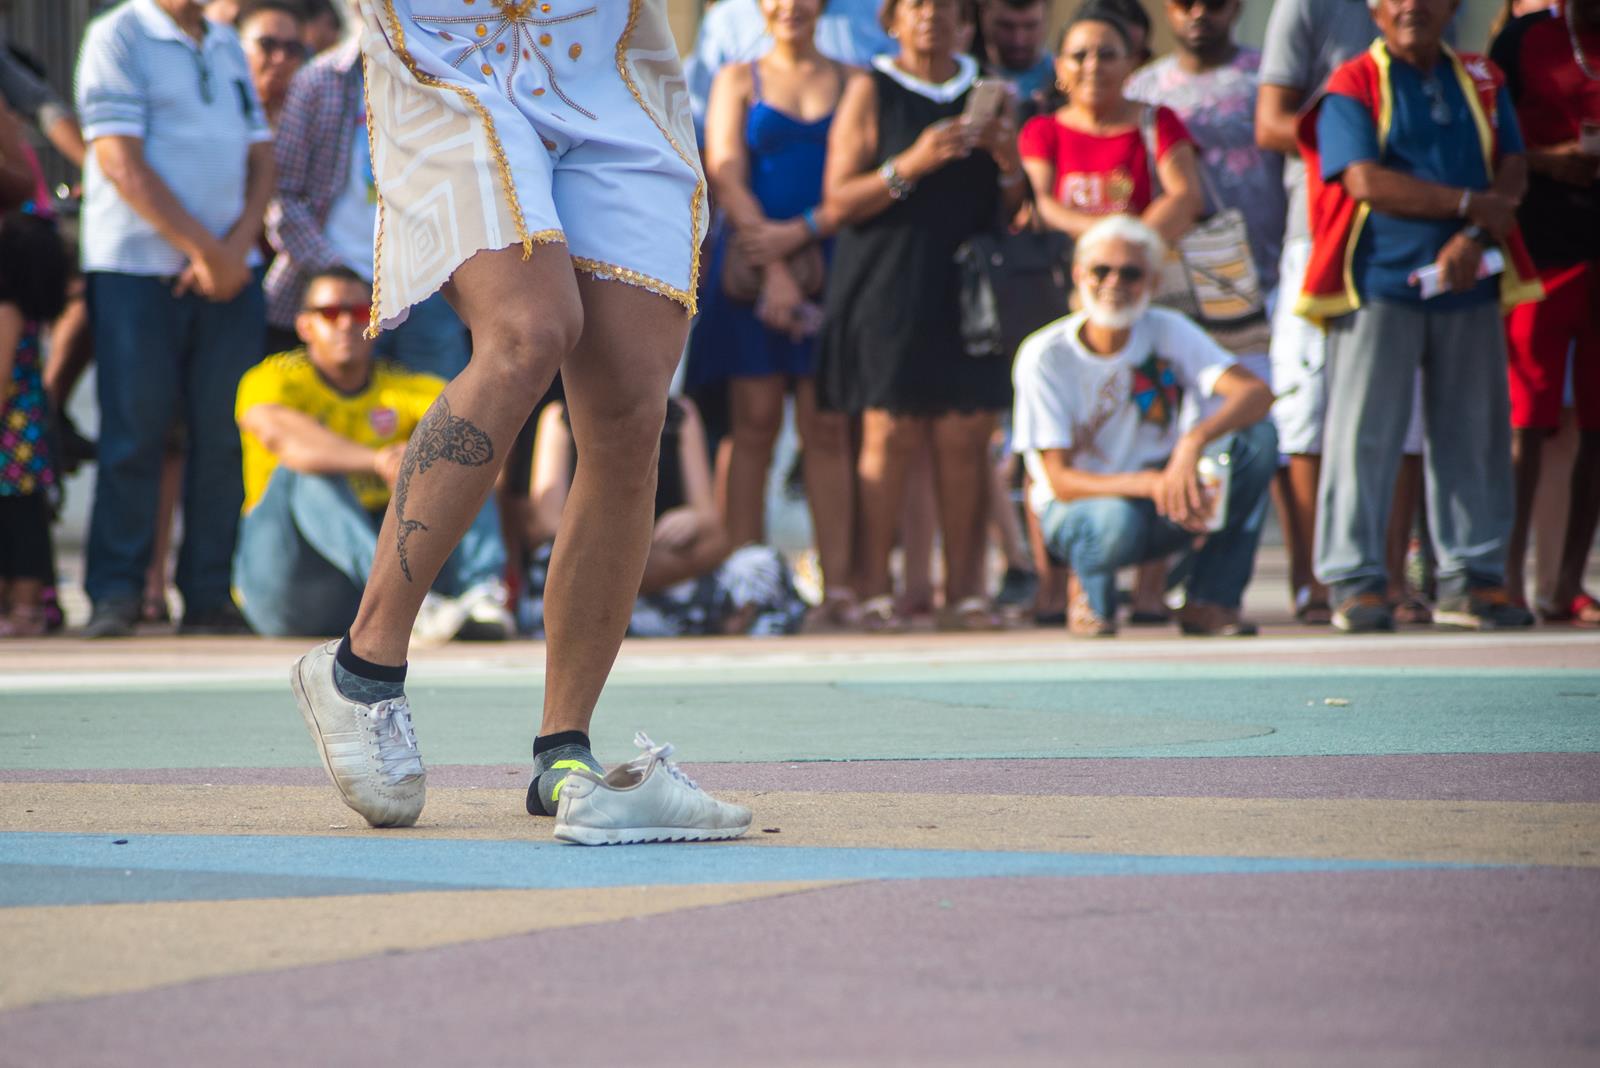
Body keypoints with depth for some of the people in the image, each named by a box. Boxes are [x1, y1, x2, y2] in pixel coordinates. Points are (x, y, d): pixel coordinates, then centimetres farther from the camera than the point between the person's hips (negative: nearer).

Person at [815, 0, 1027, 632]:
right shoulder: (870, 91, 4)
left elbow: (1011, 213, 18)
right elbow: (837, 203, -4)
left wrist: (1009, 168, -3)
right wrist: (910, 166, -16)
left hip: (966, 289, 3)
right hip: (888, 291, -3)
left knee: (964, 438, -3)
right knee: (889, 436, -9)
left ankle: (963, 589, 0)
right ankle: (874, 590, -6)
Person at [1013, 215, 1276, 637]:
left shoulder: (1167, 331, -7)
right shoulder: (1045, 356, -15)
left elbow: (1257, 393, -22)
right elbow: (1060, 480, -20)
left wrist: (1194, 441, -42)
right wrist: (1149, 484, -38)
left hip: (1163, 508, 4)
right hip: (1078, 506, -4)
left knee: (1258, 437, -20)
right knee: (1118, 519, -41)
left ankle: (1209, 601, -14)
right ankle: (1092, 599, -3)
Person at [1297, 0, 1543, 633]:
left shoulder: (1482, 82, 13)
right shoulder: (1352, 87, -1)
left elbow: (1512, 170, 5)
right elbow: (1365, 182, -13)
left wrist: (1475, 237, -14)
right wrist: (1469, 203, -10)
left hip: (1467, 281, 4)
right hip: (1378, 283, -4)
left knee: (1474, 432, 6)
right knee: (1364, 432, -5)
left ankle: (1471, 576, 14)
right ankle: (1355, 582, 0)